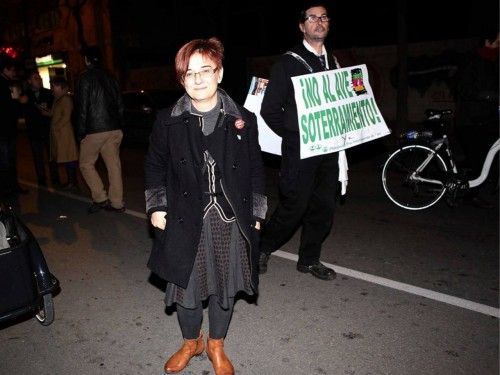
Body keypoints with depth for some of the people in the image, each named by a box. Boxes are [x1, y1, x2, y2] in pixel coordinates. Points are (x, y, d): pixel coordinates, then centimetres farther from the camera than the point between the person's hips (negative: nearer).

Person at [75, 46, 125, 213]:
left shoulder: (85, 78, -6)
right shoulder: (110, 77, 12)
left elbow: (82, 107, -10)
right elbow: (120, 104, 13)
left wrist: (81, 132, -5)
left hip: (94, 130, -5)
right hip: (114, 129, 5)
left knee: (86, 163, 10)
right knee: (114, 164, 6)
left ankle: (100, 198, 3)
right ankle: (117, 203, 9)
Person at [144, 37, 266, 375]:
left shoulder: (243, 119, -2)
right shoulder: (168, 121, -2)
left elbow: (256, 169, 5)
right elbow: (155, 165, 9)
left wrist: (256, 213, 3)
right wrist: (156, 206, 2)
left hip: (231, 220, 1)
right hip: (186, 219, 0)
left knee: (225, 285, 13)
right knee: (186, 284, 11)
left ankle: (216, 346, 38)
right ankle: (191, 342, 40)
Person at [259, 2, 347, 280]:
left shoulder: (334, 63, 16)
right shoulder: (288, 63, -2)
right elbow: (270, 109, -5)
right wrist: (292, 136, -5)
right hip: (299, 150, -6)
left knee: (325, 206, 8)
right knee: (294, 205, -4)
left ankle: (310, 259, 24)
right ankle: (263, 247, 20)